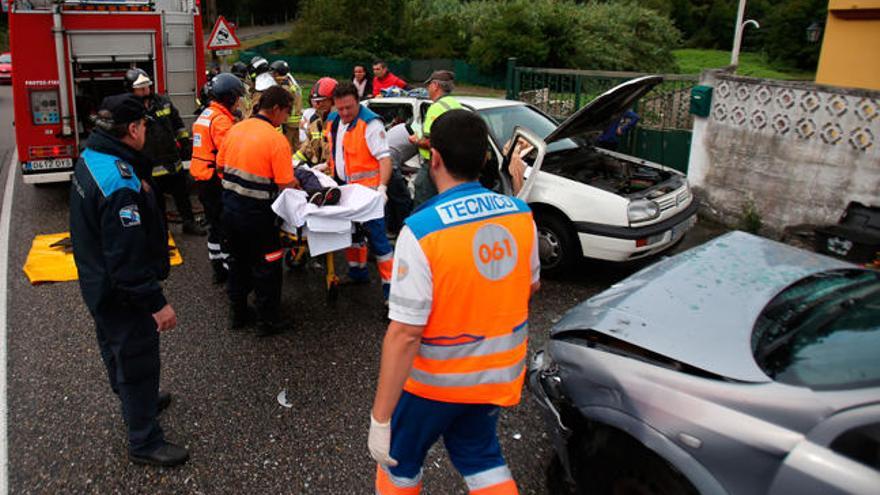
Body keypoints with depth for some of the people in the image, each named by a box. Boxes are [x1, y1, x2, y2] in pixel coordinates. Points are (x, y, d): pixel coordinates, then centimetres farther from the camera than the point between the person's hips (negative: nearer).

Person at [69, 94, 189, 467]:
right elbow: (128, 257, -31)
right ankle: (144, 442, 22)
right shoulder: (119, 185, -33)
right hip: (121, 295, -10)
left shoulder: (89, 158, 0)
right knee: (138, 361, 5)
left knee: (116, 349, 28)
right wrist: (156, 303, -25)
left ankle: (135, 401, 53)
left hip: (98, 283, 10)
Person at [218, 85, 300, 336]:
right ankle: (268, 321, 20)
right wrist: (295, 182, 4)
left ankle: (238, 313, 34)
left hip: (229, 208, 7)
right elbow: (286, 185, -17)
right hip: (257, 214, -7)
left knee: (238, 260, 22)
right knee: (266, 267, 9)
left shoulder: (235, 129, 2)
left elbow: (221, 165, 11)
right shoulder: (277, 140, -18)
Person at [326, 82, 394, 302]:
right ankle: (358, 273, 36)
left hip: (367, 189, -8)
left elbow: (384, 158, -21)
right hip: (345, 188, 8)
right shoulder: (333, 120, 9)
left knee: (376, 237, -7)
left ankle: (389, 284, -1)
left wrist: (382, 187, -30)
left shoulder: (370, 123, -15)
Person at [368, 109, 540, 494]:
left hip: (437, 378, -5)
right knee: (480, 455, 27)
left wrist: (380, 417, -20)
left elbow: (405, 333, -26)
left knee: (399, 461, 22)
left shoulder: (422, 230, -25)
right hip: (500, 373, 5)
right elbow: (530, 286, 9)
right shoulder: (520, 214, -8)